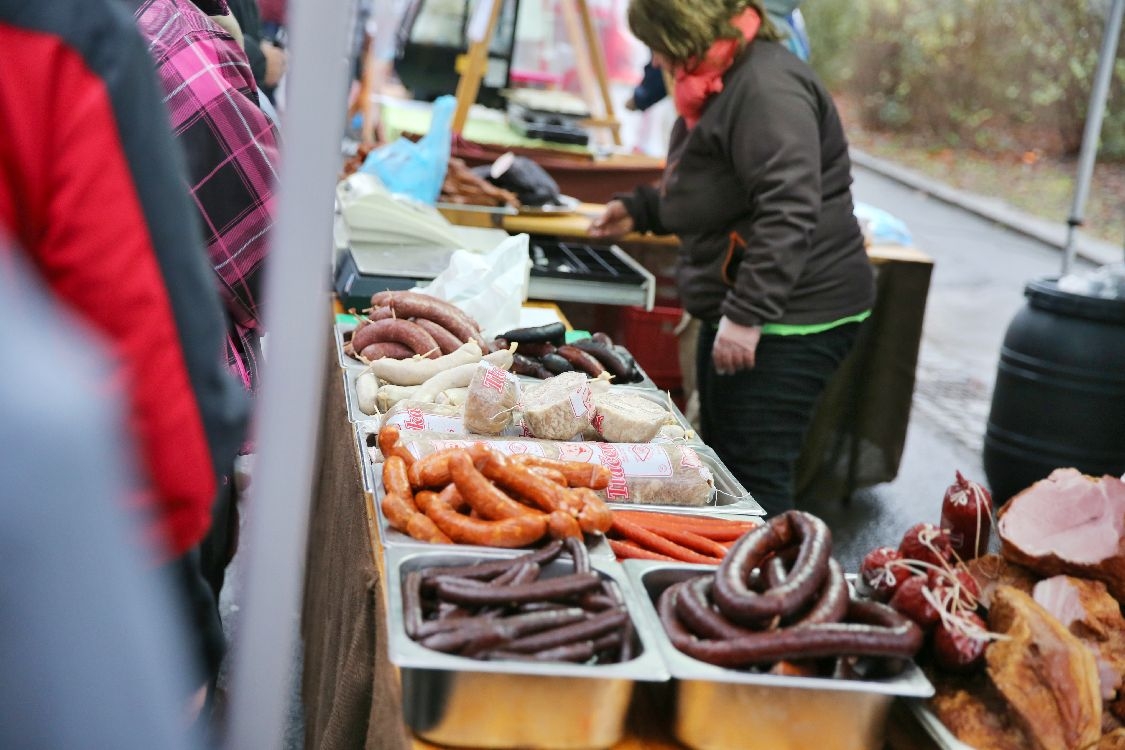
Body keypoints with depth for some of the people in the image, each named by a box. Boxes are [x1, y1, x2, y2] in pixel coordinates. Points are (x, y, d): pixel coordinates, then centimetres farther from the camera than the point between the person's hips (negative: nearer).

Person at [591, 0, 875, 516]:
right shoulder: (724, 83, 16)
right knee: (721, 468, 17)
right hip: (739, 309, 11)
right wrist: (639, 210, 25)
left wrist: (746, 315, -31)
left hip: (792, 318, -11)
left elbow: (789, 212, -29)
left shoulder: (767, 86, -19)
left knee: (753, 477, -9)